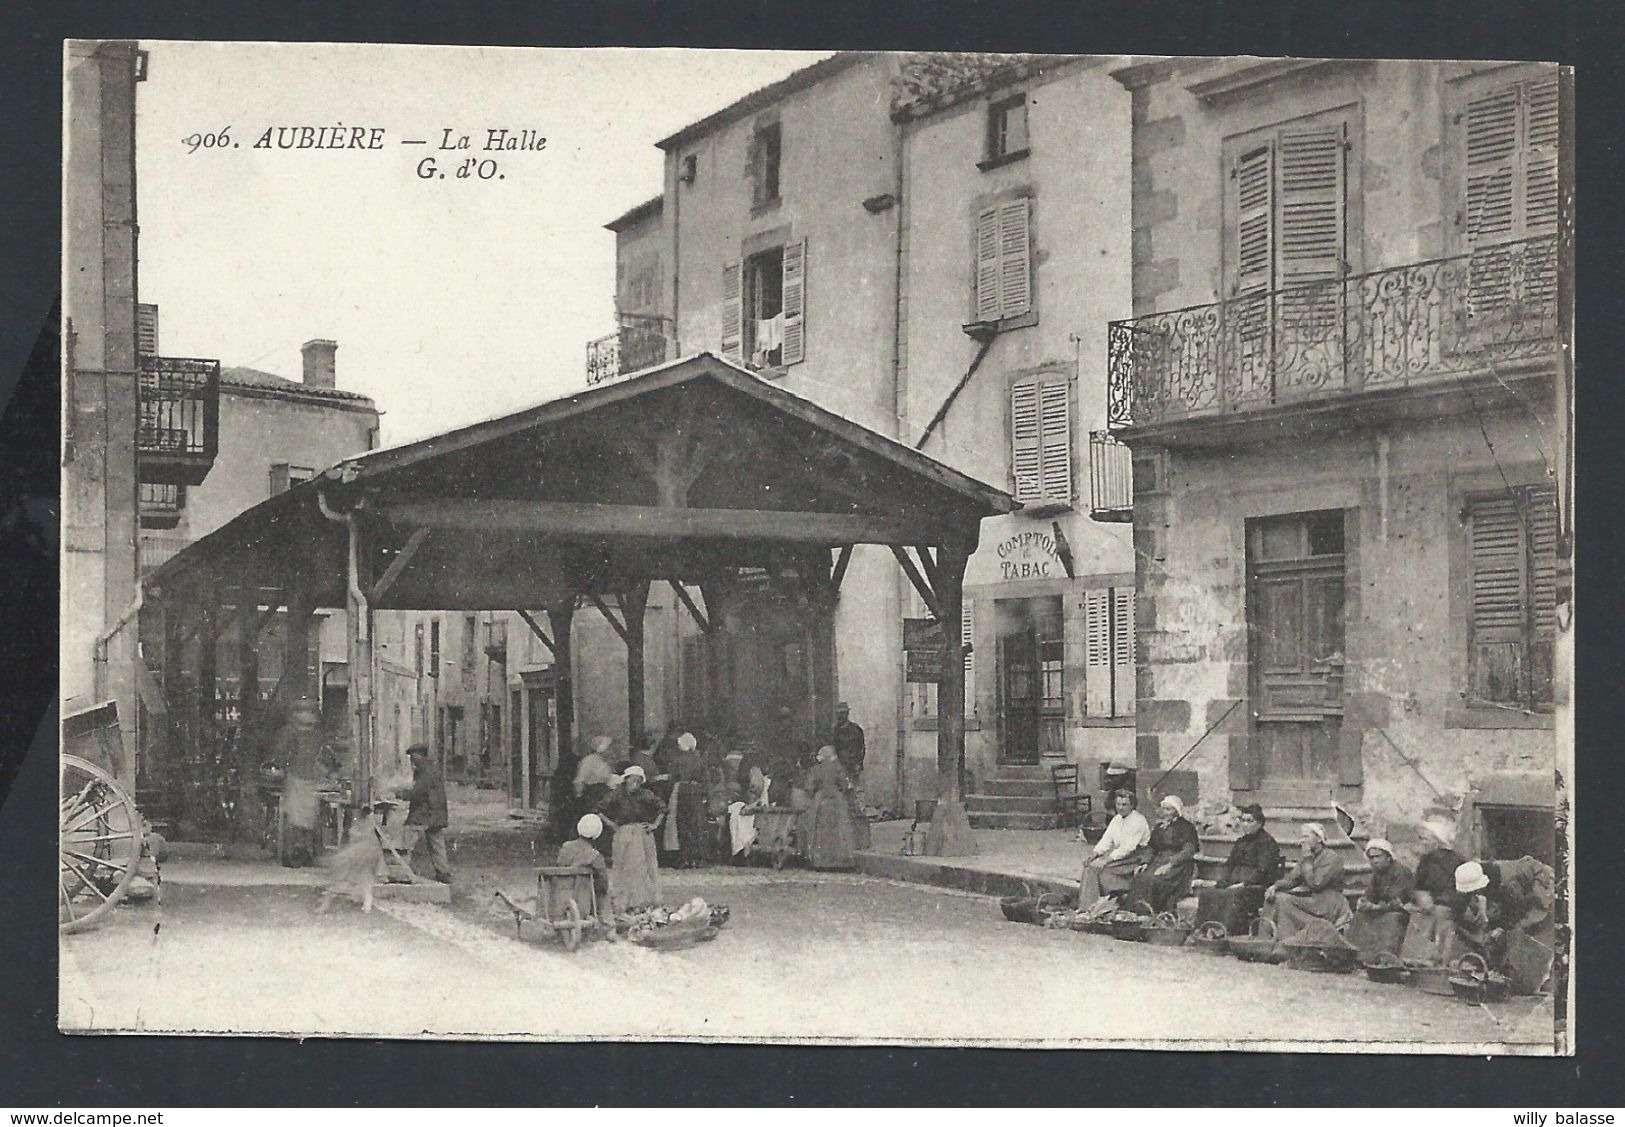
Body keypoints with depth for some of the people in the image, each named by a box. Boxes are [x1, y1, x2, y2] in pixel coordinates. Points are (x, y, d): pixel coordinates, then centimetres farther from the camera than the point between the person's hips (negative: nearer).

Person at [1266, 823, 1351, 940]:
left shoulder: (1333, 859, -10)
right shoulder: (1304, 859, 15)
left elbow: (1315, 884, -19)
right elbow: (1291, 879, 8)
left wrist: (1308, 861, -14)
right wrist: (1275, 886, -11)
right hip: (1310, 899, 8)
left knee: (1285, 900, -24)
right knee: (1276, 896, -11)